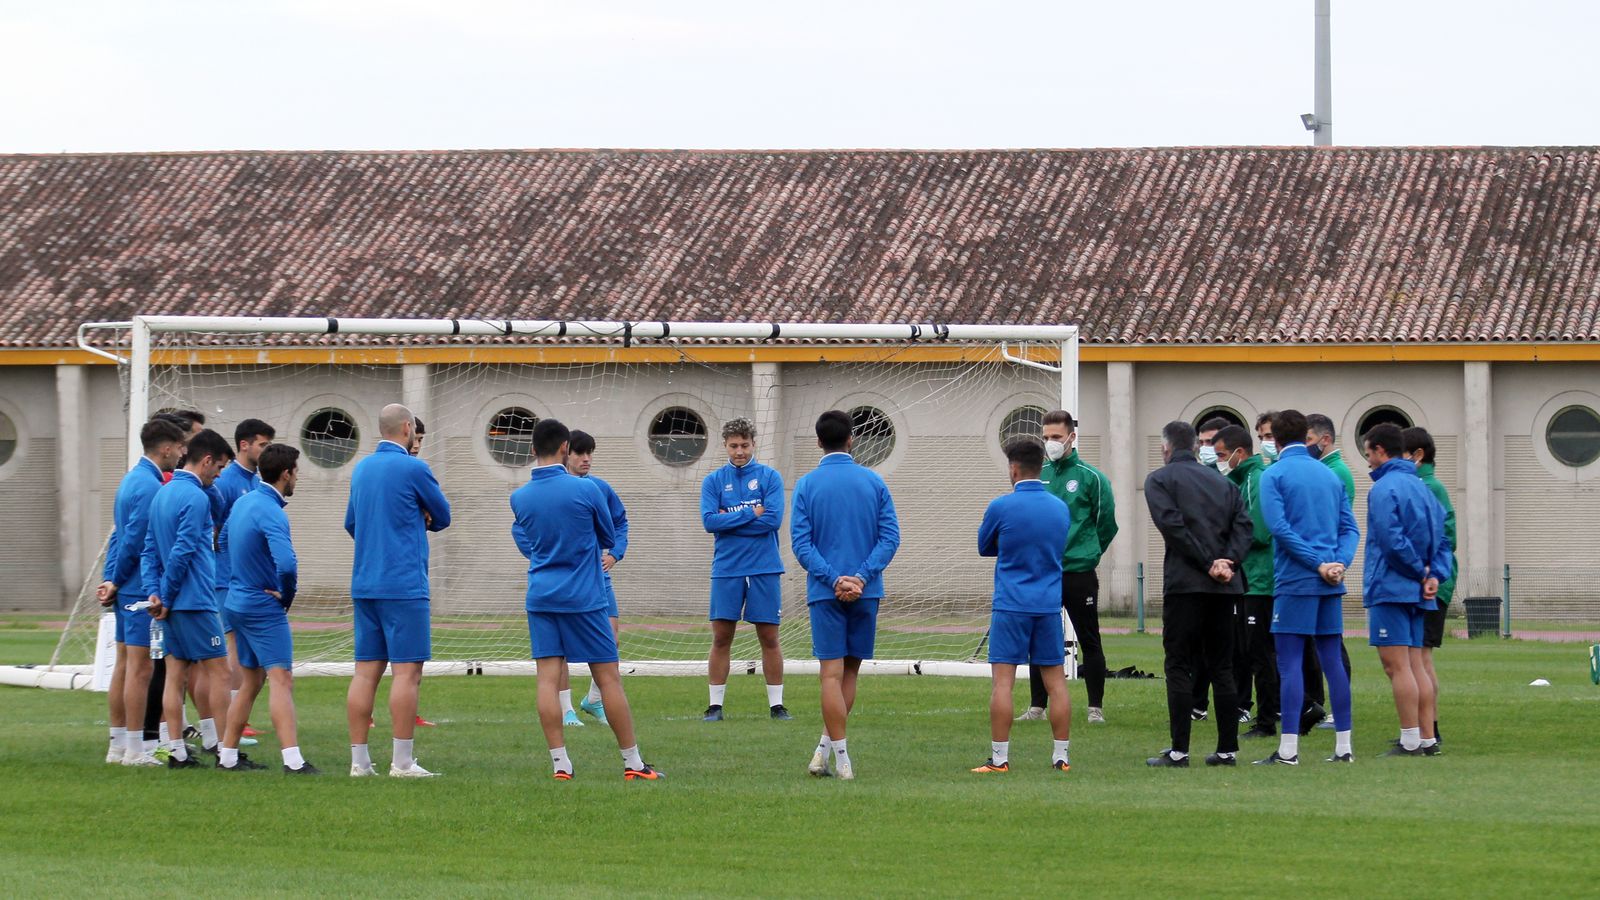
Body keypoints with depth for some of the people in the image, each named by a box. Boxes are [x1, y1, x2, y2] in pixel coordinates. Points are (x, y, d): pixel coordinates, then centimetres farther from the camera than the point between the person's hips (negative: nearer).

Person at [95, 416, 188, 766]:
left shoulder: (132, 479, 15)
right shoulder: (149, 486, -16)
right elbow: (133, 540, -18)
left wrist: (111, 580, 10)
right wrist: (115, 583, -8)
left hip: (128, 590, 10)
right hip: (142, 589, -10)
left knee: (124, 665, 12)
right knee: (140, 668, -6)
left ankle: (118, 745, 17)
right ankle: (135, 750, -4)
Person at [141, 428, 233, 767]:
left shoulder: (163, 494, 15)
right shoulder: (195, 498, -14)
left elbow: (149, 550, 14)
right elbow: (181, 553, -19)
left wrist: (154, 592, 5)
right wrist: (166, 598, -11)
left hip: (173, 603, 9)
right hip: (195, 600, -9)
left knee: (176, 674, 8)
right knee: (218, 670, -1)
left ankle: (177, 751, 7)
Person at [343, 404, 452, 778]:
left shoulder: (361, 469, 14)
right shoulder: (413, 468, -8)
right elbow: (443, 517, 3)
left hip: (364, 586, 7)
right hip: (404, 585, -7)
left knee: (366, 671, 6)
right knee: (407, 670, -5)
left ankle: (359, 760, 5)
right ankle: (403, 762, -8)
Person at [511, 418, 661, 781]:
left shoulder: (519, 498, 1)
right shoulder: (586, 489, -9)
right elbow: (608, 538, 4)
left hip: (541, 597, 3)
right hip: (584, 597, -3)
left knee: (548, 677, 1)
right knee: (609, 677, 2)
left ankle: (560, 762, -5)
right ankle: (633, 763, 5)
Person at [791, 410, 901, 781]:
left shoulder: (807, 484, -2)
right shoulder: (874, 482, 4)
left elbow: (800, 542, -9)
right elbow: (890, 536, -3)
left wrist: (834, 579, -12)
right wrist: (861, 577, -9)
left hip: (825, 593, -2)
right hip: (866, 592, 2)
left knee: (832, 673, -1)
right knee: (850, 670, 13)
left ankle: (841, 759, -4)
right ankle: (825, 749, 13)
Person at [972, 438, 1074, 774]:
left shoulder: (1002, 506, -7)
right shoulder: (1061, 508, 7)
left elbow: (984, 547, 8)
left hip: (1011, 606, -4)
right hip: (1049, 605, 4)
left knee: (1003, 681, -2)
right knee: (1056, 682, 6)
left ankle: (999, 757, -4)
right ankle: (1061, 756, 7)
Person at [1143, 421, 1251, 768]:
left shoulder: (1160, 480, 3)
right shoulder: (1221, 481, 18)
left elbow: (1173, 526, -12)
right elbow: (1243, 524, 5)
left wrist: (1208, 563, -11)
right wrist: (1228, 561, -5)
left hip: (1183, 583, -5)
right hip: (1225, 586, 5)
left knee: (1179, 667, -2)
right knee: (1221, 667, 10)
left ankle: (1179, 750, -7)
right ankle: (1228, 748, 8)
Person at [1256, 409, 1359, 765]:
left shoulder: (1274, 475, -4)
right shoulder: (1330, 475, 15)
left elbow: (1279, 527, -15)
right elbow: (1350, 527, 9)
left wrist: (1317, 563, -12)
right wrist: (1339, 562, -4)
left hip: (1294, 580, -5)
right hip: (1330, 585, 5)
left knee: (1290, 663, -5)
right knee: (1332, 660, 9)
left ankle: (1288, 749, -9)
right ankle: (1343, 746, 9)